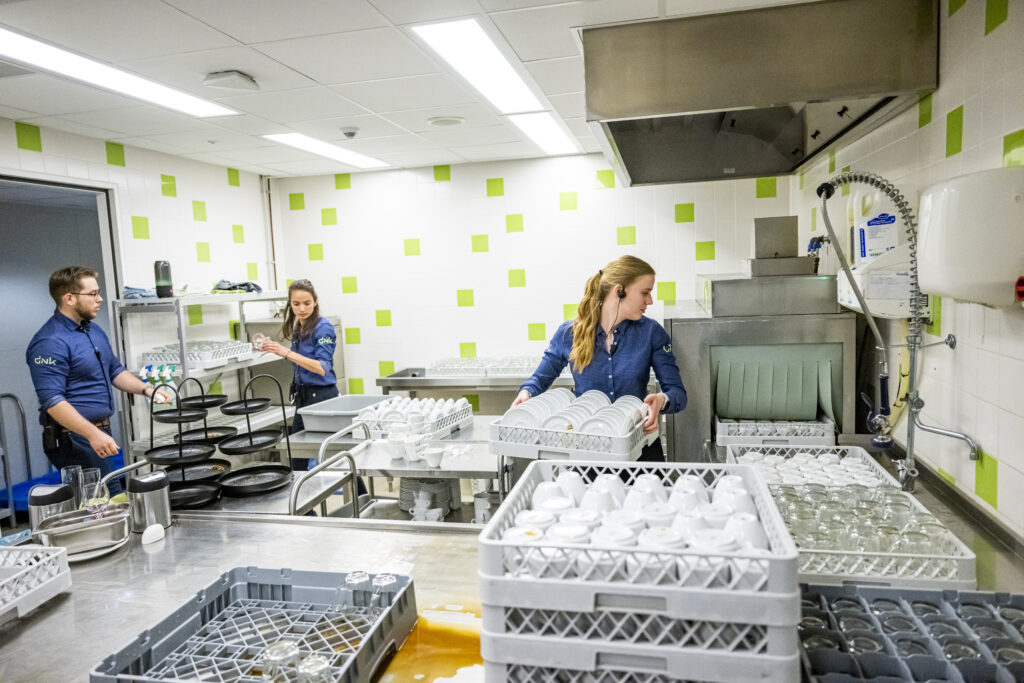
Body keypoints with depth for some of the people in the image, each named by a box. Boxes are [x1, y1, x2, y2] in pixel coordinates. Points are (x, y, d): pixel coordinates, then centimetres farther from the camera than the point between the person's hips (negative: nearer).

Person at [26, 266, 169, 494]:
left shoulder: (94, 331, 13)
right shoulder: (50, 343, -17)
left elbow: (115, 370, 22)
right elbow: (52, 401, -23)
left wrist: (145, 389, 4)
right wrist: (93, 434, -30)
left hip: (101, 431, 9)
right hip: (74, 437, -9)